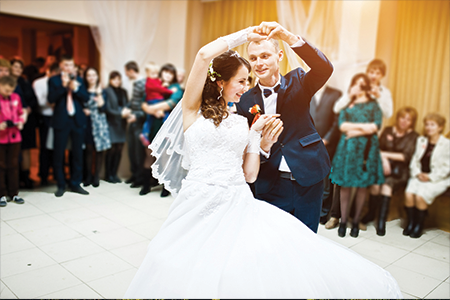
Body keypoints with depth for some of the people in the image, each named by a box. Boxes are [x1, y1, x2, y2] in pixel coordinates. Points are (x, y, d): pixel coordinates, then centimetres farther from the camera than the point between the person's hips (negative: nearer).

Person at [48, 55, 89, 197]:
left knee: (77, 153, 6)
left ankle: (75, 184, 17)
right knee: (58, 153, 1)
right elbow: (51, 99, -9)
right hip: (61, 120, -2)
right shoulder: (54, 80, 4)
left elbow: (86, 97, 1)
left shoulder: (78, 80, 12)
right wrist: (63, 85, -16)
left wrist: (75, 88, -13)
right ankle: (61, 185, 14)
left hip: (77, 120, 3)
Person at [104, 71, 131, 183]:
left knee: (119, 149, 4)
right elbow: (107, 109, -8)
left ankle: (114, 174, 14)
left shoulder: (123, 92, 16)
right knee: (111, 149, -5)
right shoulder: (107, 91, -2)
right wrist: (120, 113, -15)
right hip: (111, 124, -5)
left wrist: (127, 111, -8)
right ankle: (108, 175, 8)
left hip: (121, 124, 5)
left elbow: (126, 105, 14)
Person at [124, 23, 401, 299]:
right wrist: (247, 35, 1)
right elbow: (205, 55, -9)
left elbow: (249, 174, 12)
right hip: (200, 206, -3)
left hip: (239, 205, 4)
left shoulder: (241, 122, 18)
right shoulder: (193, 109, 5)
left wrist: (256, 134, 9)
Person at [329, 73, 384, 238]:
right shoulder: (347, 103, 14)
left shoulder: (373, 105, 10)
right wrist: (363, 126, -7)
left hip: (366, 149, -1)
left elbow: (375, 126, -4)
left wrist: (354, 130, -7)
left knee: (362, 186, 2)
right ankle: (343, 221, 9)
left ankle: (356, 222, 14)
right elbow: (342, 125, -1)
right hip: (347, 148, 1)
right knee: (345, 185, 0)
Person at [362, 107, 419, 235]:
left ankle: (381, 222, -30)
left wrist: (386, 154, -8)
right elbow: (378, 148, 6)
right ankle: (371, 214, -9)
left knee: (387, 184, -33)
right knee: (376, 184, -30)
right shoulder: (388, 130, 15)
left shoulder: (413, 136, 6)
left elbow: (406, 157, -4)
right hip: (383, 165, 2)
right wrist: (383, 160, -13)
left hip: (399, 169, -2)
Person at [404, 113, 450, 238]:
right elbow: (414, 160, 12)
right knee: (408, 194, -24)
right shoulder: (421, 140, 15)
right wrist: (417, 173, -5)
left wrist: (430, 177, -14)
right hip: (419, 176, 4)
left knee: (420, 196, -29)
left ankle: (419, 226, -8)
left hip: (437, 180, -4)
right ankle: (410, 223, -6)